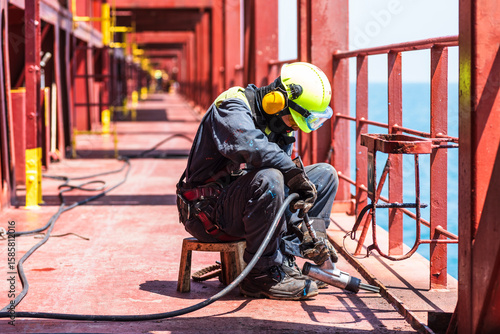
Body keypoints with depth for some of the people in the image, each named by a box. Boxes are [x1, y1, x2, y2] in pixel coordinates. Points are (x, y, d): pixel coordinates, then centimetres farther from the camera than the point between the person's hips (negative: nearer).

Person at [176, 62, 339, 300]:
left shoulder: (280, 127, 9)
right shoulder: (232, 109, -16)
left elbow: (290, 180, 3)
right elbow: (252, 146, -38)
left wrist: (302, 230, -11)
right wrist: (297, 175, -35)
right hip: (209, 209, -9)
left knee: (325, 174, 3)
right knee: (268, 179, -37)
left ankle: (286, 257, -10)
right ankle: (262, 274, -23)